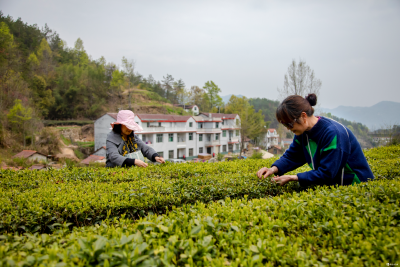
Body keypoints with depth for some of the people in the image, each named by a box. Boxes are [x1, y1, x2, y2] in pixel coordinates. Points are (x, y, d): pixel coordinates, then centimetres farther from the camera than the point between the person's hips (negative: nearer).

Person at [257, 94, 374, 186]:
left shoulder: (333, 133, -27)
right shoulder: (303, 132, -3)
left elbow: (326, 174, -26)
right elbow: (291, 157, 5)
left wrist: (292, 178, -27)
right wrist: (274, 169, -15)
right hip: (332, 183, 7)